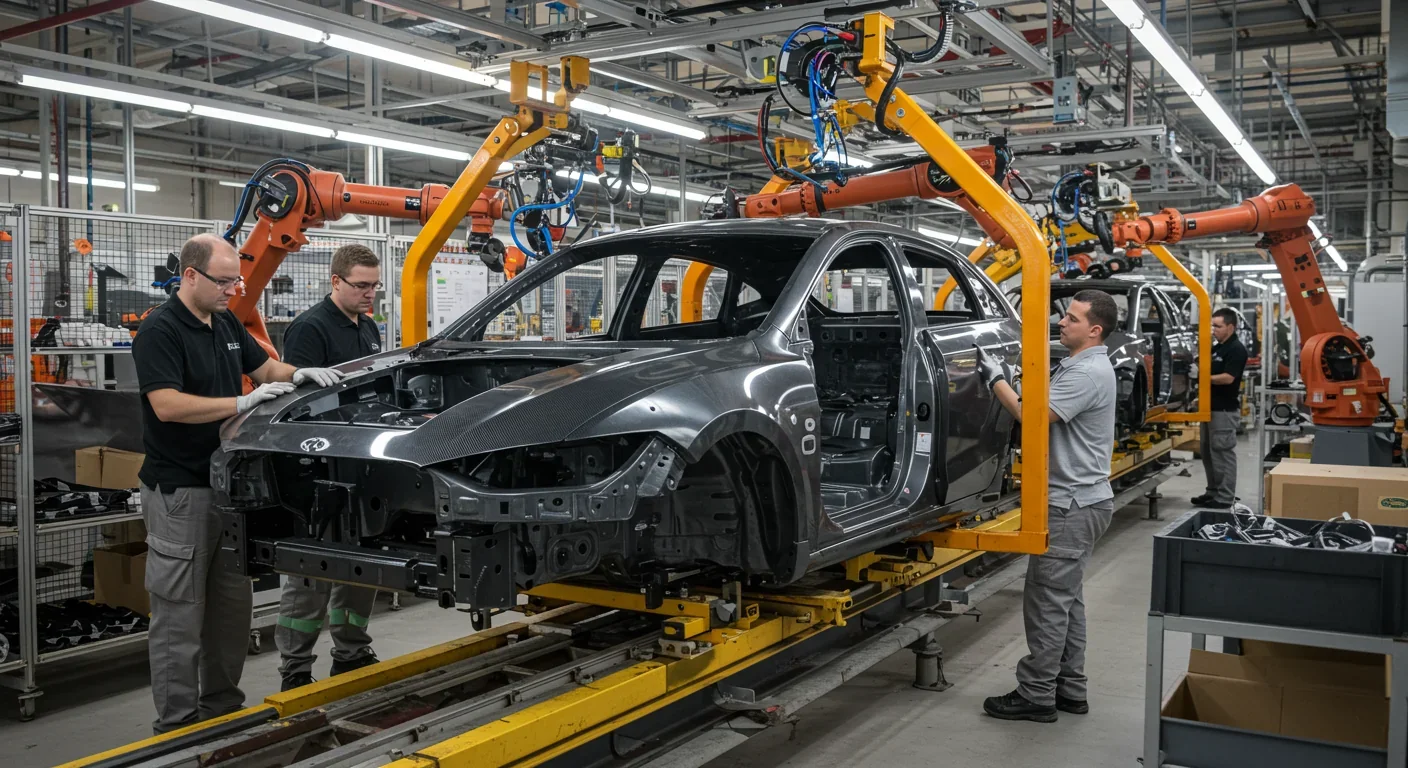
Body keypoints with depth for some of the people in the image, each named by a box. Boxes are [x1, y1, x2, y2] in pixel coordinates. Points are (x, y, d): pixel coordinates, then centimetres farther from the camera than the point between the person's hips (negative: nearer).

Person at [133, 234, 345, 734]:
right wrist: (242, 403, -27)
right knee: (180, 612, 0)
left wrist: (300, 374, -1)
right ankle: (177, 722, 9)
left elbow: (265, 367, 20)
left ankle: (222, 703, 28)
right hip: (180, 492, -8)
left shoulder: (227, 325, 11)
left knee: (232, 605, 15)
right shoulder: (161, 331, -13)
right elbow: (167, 405, -23)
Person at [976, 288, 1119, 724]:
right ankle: (1069, 689, 22)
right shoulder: (1081, 366, 15)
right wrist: (1010, 382, 3)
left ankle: (1036, 695, 2)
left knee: (1048, 600, -5)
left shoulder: (1087, 372, -18)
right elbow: (1044, 415, 15)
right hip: (1080, 499, 11)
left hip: (1073, 504, -11)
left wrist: (996, 379, -15)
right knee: (1066, 598, 15)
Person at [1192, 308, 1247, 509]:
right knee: (1208, 452, 13)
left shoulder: (1236, 349, -12)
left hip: (1225, 410, -9)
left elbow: (1228, 378, -21)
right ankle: (1213, 492, 21)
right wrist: (1196, 370, 0)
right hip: (1210, 407, 9)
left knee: (1223, 453, -6)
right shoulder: (1216, 348, 15)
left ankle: (1225, 498, -1)